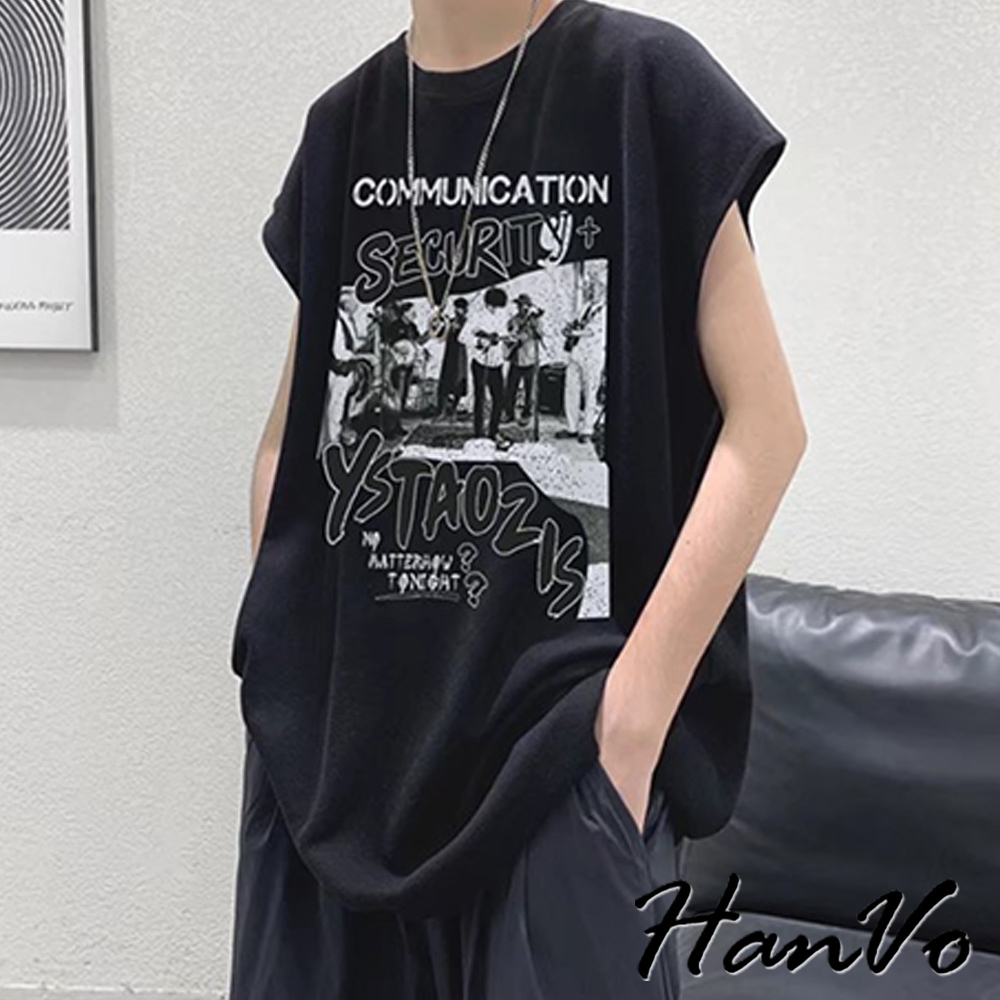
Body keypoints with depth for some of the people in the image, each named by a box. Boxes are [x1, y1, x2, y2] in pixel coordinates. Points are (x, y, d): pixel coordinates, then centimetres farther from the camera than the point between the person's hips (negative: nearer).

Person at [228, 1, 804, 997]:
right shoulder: (343, 123, 9)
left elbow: (764, 423, -8)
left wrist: (635, 711, -13)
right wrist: (280, 673, 5)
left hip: (564, 709, -4)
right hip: (339, 716, 5)